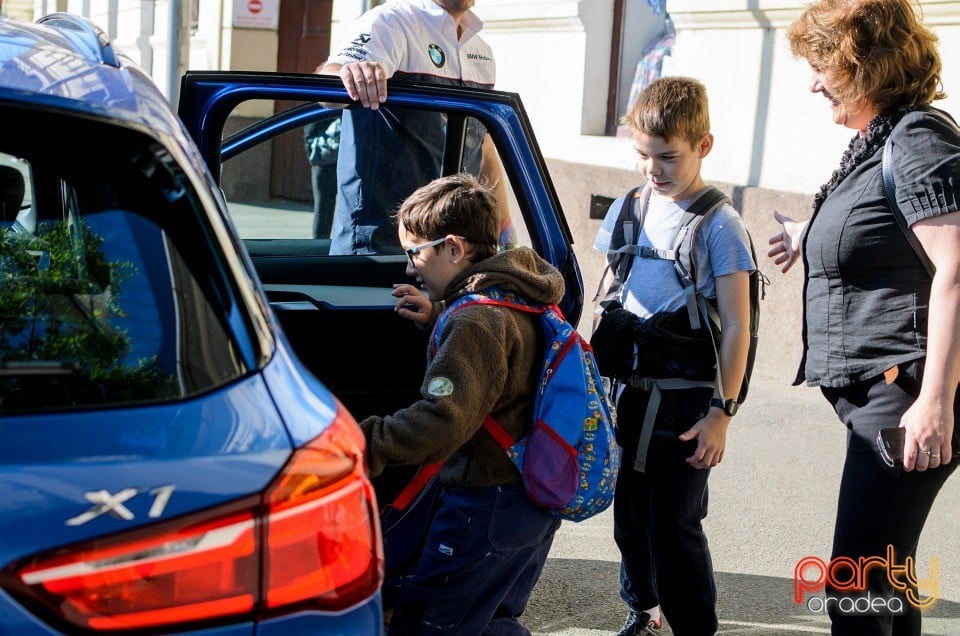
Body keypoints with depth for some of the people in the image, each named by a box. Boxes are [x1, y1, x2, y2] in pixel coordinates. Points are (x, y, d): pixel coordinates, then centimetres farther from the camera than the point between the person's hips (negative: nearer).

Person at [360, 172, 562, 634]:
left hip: (487, 505, -10)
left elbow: (441, 421, -32)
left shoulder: (474, 321, -22)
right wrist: (439, 317, 18)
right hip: (535, 501, 10)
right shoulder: (519, 295, 8)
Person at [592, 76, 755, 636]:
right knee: (629, 512, 15)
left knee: (675, 523, -4)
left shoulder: (719, 225, -9)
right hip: (626, 391, 6)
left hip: (684, 399, -5)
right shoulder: (627, 209, 6)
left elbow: (737, 326, -10)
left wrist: (722, 411, -14)